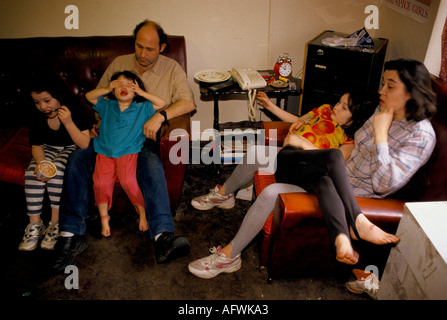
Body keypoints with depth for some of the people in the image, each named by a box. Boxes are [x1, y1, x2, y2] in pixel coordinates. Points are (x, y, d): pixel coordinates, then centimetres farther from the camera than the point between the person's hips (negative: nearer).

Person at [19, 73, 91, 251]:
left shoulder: (75, 110, -20)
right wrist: (40, 163, -21)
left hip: (71, 149, -4)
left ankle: (56, 223, -22)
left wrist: (68, 122, -36)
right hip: (48, 149, 4)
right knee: (33, 172, -25)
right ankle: (35, 224, -15)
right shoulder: (37, 116, -8)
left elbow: (84, 144, -24)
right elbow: (36, 146, 1)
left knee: (57, 169, -33)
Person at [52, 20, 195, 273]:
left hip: (143, 139, -3)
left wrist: (161, 116, -24)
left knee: (152, 167, -36)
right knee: (77, 160, -23)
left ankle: (163, 237, -45)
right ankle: (73, 235, -19)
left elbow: (188, 102, -7)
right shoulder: (118, 64, 15)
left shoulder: (172, 69, 7)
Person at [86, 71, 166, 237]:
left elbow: (161, 103, 6)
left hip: (128, 152, -2)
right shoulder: (107, 106, 19)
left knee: (128, 180, -26)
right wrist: (107, 89, 4)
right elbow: (89, 96, 16)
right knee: (101, 182, -19)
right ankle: (104, 216, 0)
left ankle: (142, 212, -8)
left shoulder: (141, 109, 12)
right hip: (105, 152, 2)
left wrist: (142, 93, 3)